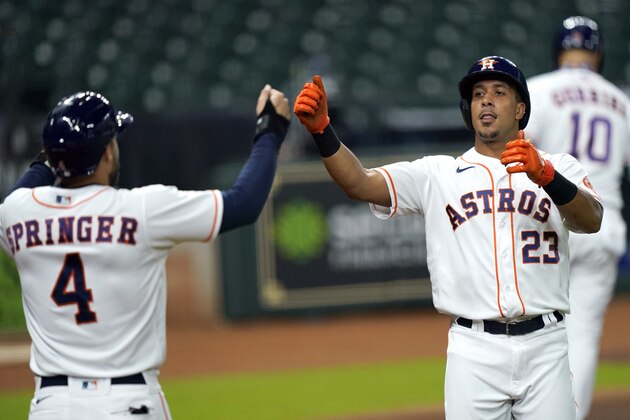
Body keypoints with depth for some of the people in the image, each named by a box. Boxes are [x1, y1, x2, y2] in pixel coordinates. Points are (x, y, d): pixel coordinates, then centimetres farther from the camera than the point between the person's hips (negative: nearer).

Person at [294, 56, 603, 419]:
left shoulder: (557, 168, 9)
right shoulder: (438, 174, 10)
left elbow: (591, 220, -10)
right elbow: (361, 183, -4)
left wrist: (545, 174, -29)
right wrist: (321, 130, -21)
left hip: (544, 348, 0)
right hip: (474, 350, 0)